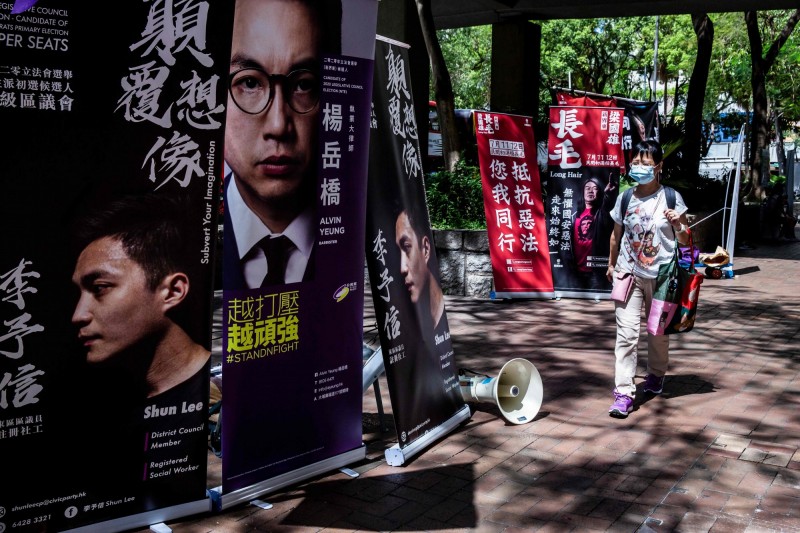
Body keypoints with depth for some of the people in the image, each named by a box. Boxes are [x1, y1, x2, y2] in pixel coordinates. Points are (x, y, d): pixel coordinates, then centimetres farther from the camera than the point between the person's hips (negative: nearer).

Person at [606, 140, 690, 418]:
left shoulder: (671, 197, -4)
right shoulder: (625, 199, 2)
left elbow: (686, 239, 0)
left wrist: (678, 225, -20)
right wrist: (612, 264, 20)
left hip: (660, 275, -1)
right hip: (628, 273, 1)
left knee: (659, 330, 16)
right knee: (626, 332, -7)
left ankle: (656, 374, 41)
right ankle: (624, 392, -8)